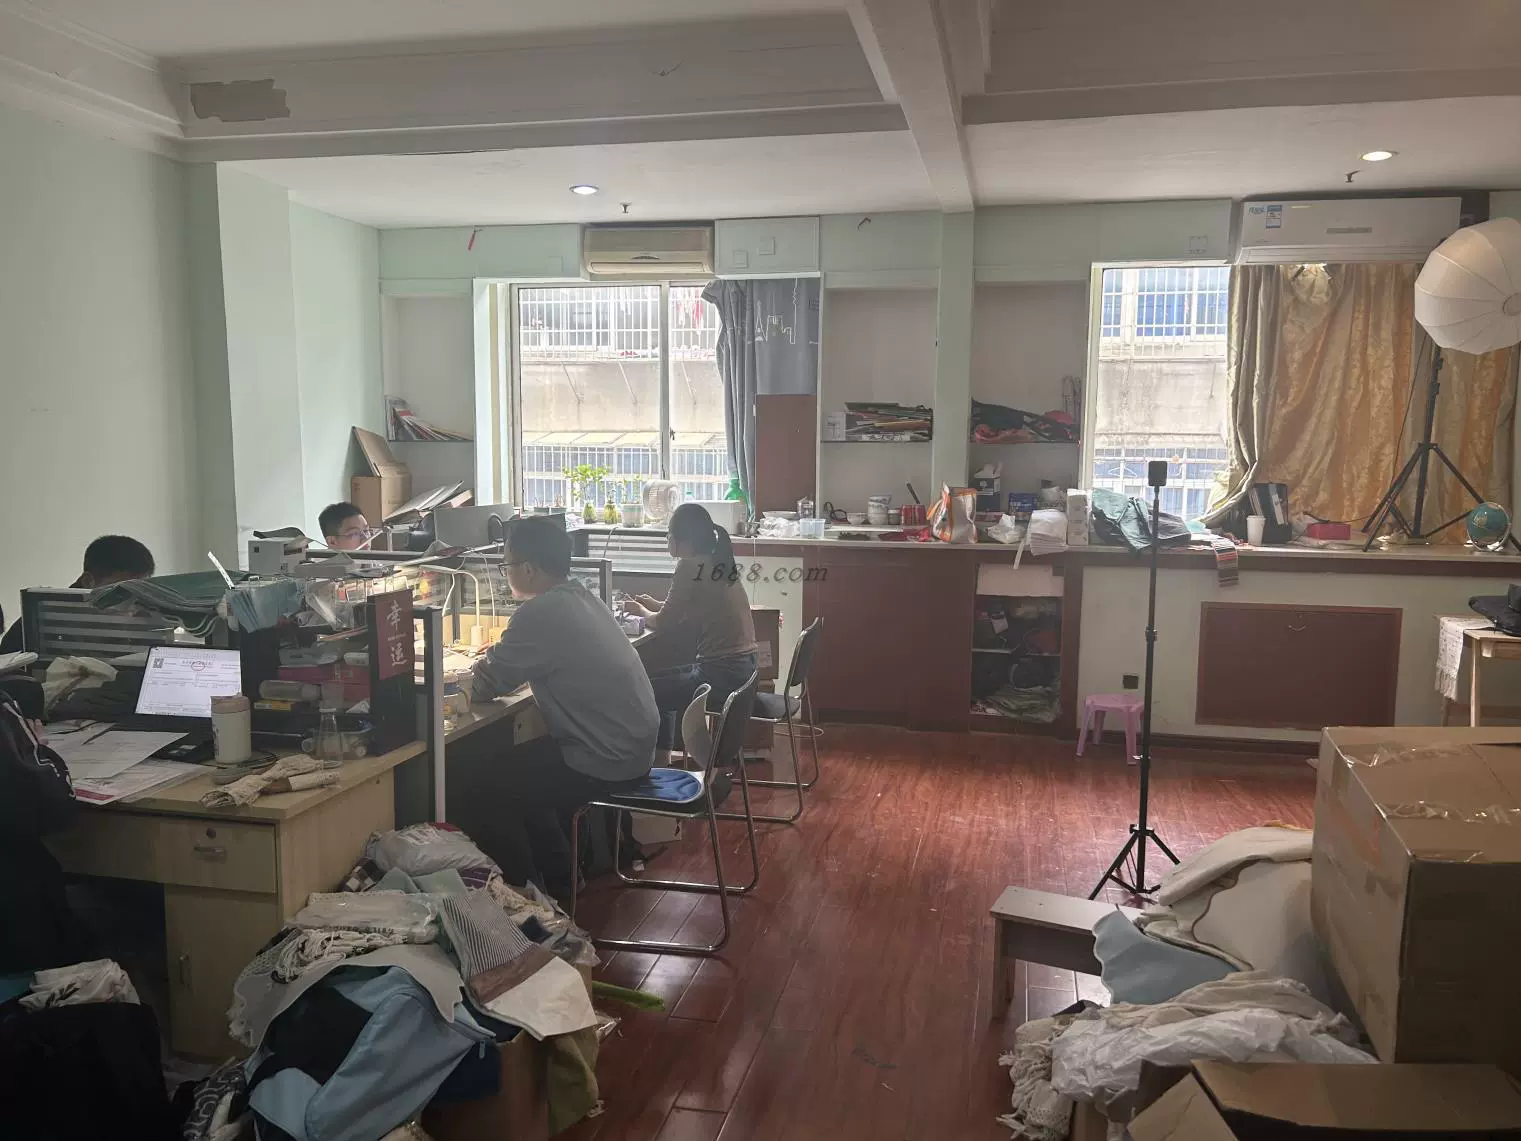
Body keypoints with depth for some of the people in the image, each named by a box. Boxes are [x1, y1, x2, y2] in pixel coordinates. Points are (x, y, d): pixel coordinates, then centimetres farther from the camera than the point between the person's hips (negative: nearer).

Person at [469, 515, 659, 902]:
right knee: (519, 772, 22)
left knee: (490, 793, 0)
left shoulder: (541, 613, -21)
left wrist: (485, 666, 5)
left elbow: (485, 687, -15)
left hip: (606, 760, -9)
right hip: (631, 746, 9)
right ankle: (558, 885, 31)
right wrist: (497, 661, 9)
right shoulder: (581, 597, 7)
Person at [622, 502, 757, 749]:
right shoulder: (719, 563, 11)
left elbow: (665, 624, -7)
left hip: (720, 676, -9)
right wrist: (655, 605, 23)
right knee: (658, 678, 24)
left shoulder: (690, 567, -14)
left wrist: (640, 610, 12)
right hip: (742, 669, 9)